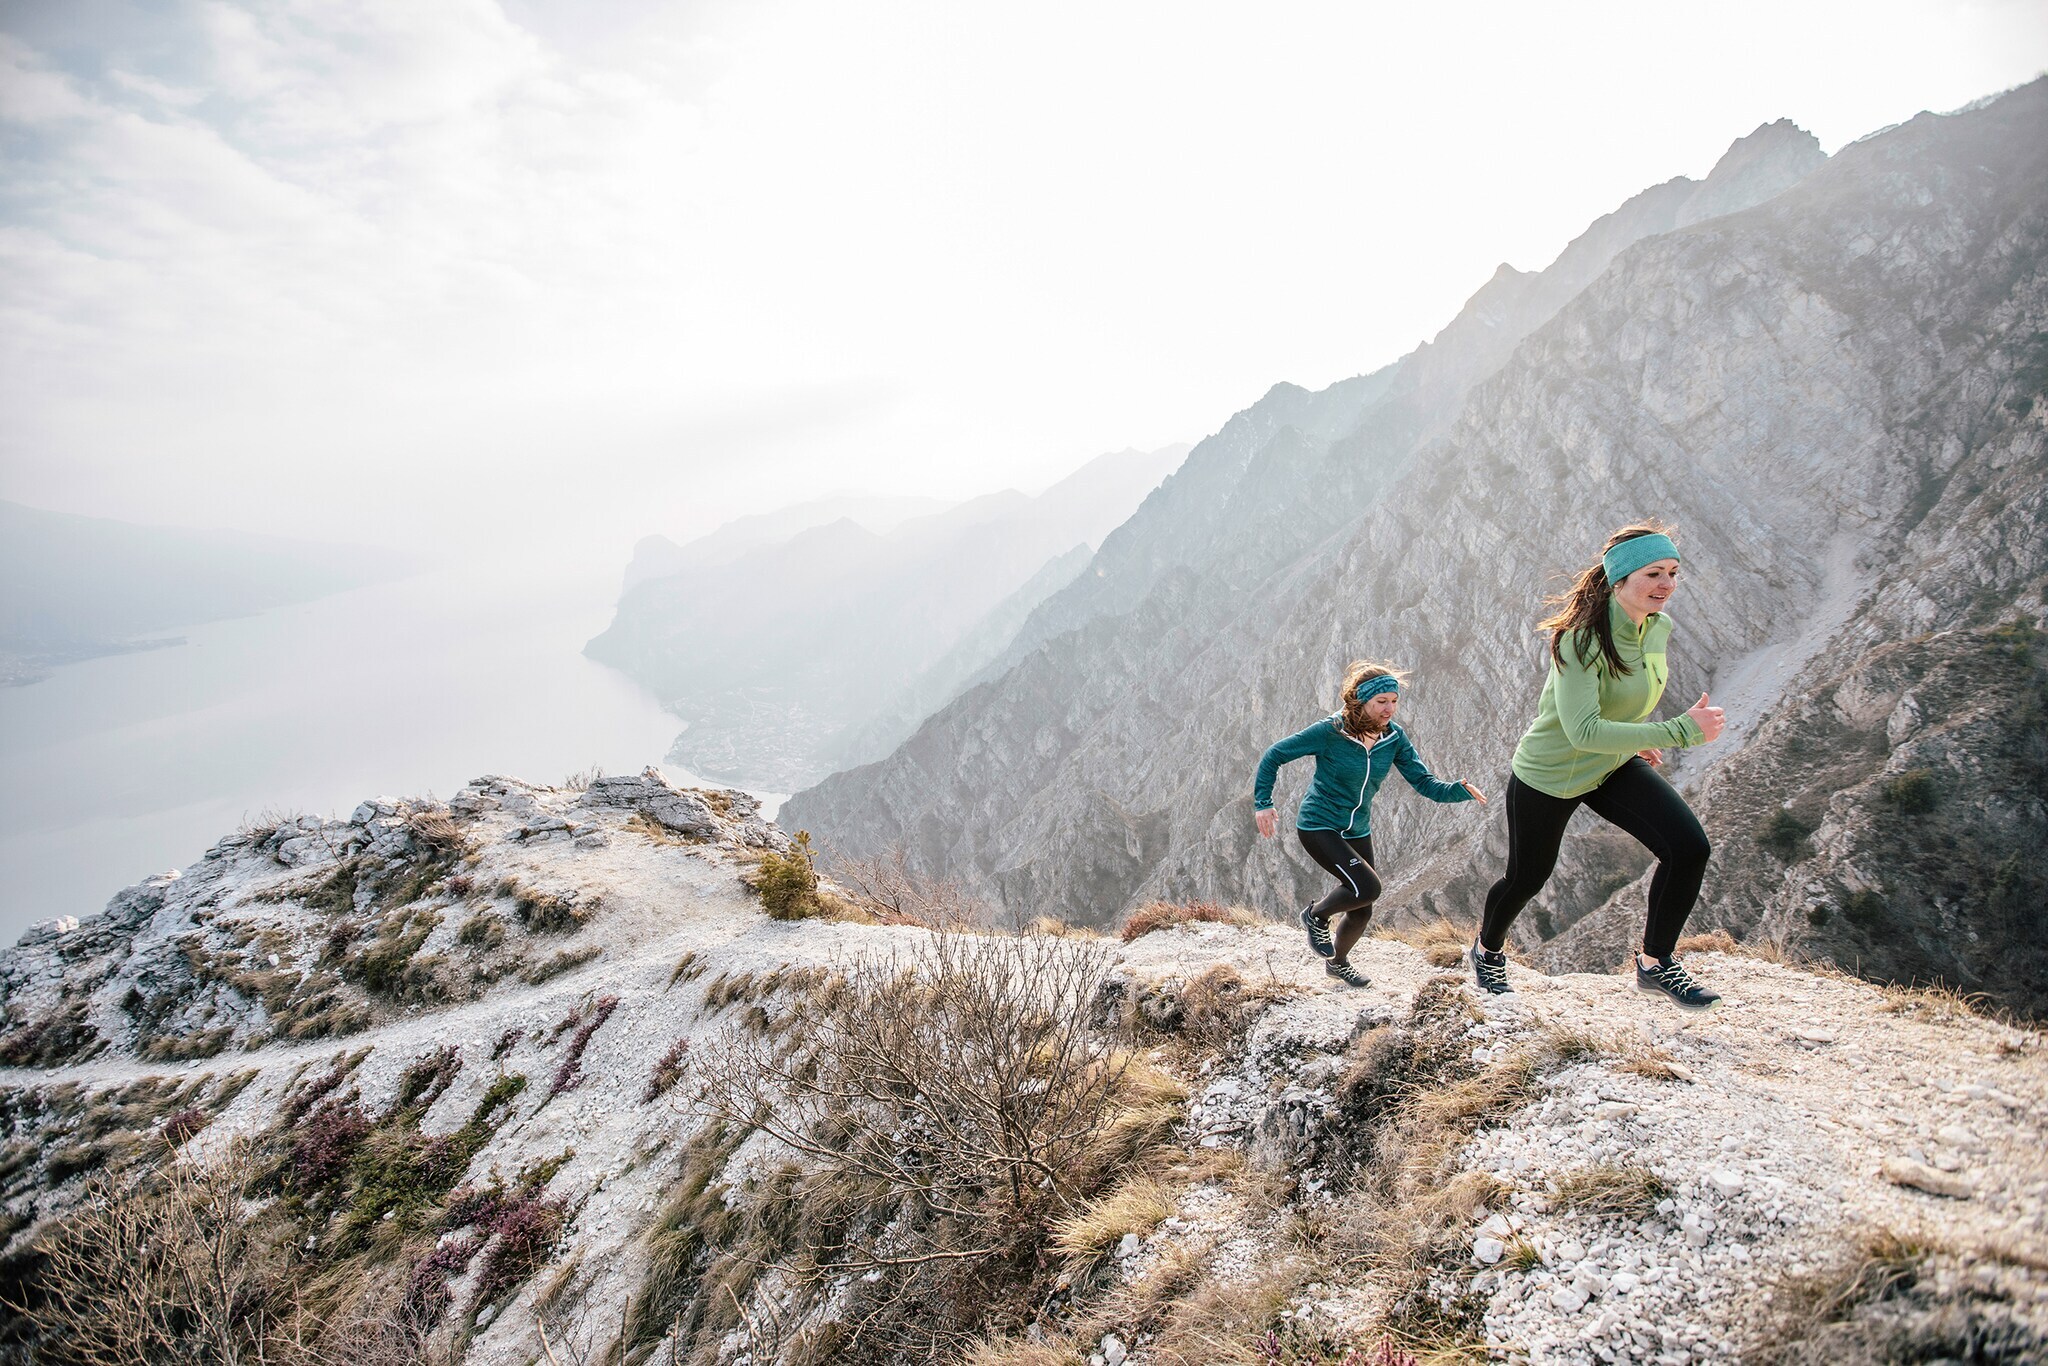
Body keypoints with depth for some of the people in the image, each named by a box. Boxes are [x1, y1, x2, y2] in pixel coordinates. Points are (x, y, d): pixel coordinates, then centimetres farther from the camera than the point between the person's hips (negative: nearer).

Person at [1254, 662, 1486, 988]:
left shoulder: (1394, 737, -6)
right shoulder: (1330, 731, -21)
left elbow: (1425, 783, -8)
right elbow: (1274, 756, -13)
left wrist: (1461, 790, -27)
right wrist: (1262, 803, -17)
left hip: (1357, 831, 6)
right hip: (1318, 826, -6)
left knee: (1362, 911, 11)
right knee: (1368, 887, -24)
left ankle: (1338, 961, 42)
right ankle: (1316, 916, 7)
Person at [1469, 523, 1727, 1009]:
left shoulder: (1659, 629, -7)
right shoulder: (1583, 637, -31)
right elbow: (1584, 731, -41)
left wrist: (1636, 740, 12)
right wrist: (1680, 731, -42)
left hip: (1615, 767, 6)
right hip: (1549, 774, -6)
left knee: (1689, 846, -14)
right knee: (1526, 877, 13)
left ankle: (1655, 962, 5)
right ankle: (1488, 948, 45)